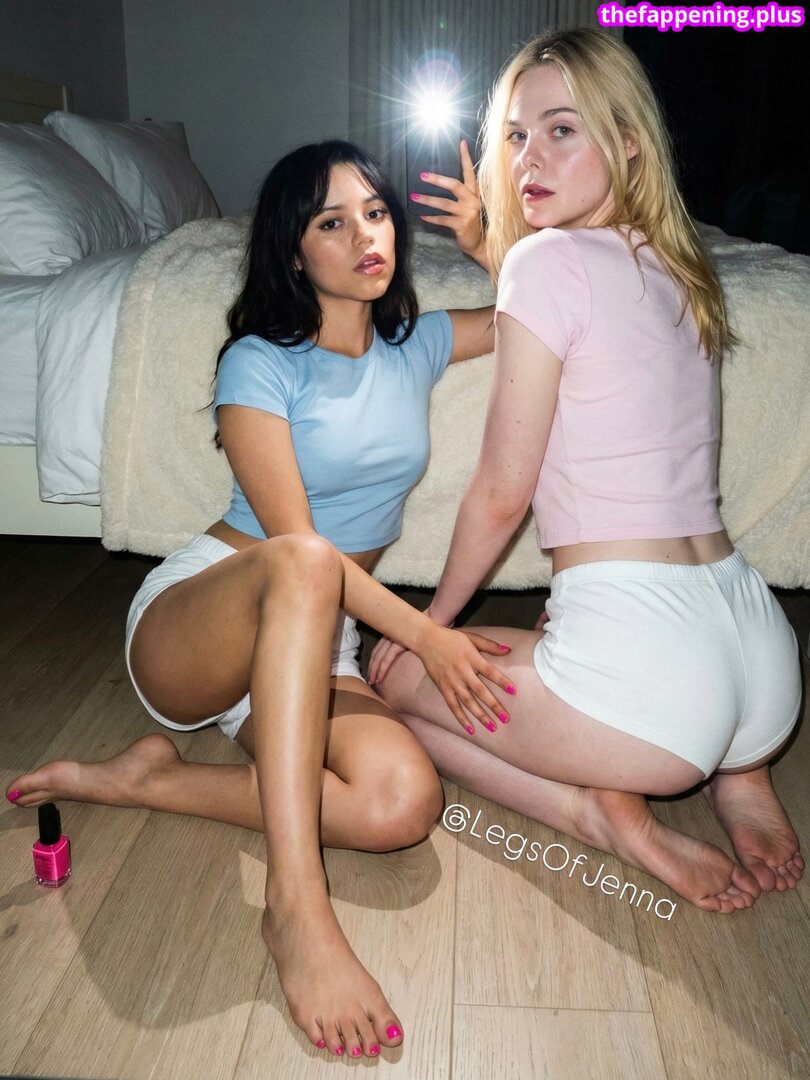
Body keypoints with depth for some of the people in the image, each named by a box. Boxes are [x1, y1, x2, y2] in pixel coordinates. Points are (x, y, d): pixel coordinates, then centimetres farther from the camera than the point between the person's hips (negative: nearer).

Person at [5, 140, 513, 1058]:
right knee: (304, 564, -42)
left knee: (402, 805, -28)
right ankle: (295, 905, -40)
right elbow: (293, 541, -14)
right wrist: (423, 633, -19)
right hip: (188, 625, -4)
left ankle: (145, 779, -12)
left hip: (310, 649, 5)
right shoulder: (260, 361, -6)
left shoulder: (416, 345, 10)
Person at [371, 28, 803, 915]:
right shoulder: (675, 268, 14)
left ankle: (599, 811, -2)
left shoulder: (548, 261, -7)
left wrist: (432, 624, 9)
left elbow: (501, 493, -4)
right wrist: (495, 247, 31)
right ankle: (733, 771, 13)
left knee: (393, 674, 16)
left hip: (641, 657, -7)